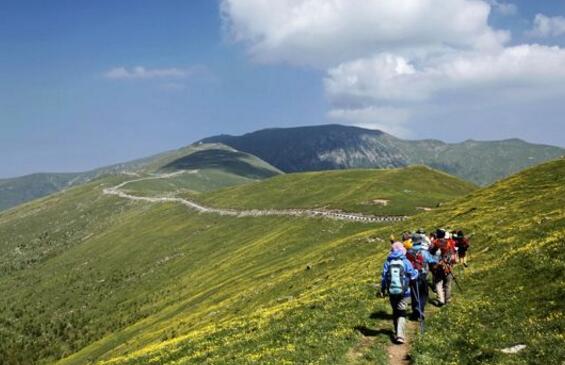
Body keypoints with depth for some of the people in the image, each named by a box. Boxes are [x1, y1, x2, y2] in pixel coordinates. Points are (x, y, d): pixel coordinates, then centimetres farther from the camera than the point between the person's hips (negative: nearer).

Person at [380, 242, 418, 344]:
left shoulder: (387, 262, -3)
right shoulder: (406, 262, -9)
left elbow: (383, 278, -1)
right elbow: (413, 276, -2)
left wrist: (382, 290, 10)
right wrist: (417, 272, 19)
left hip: (392, 292, 2)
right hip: (404, 292, -2)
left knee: (395, 312, 18)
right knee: (401, 313, -1)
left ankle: (397, 332, 30)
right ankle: (399, 335, -14)